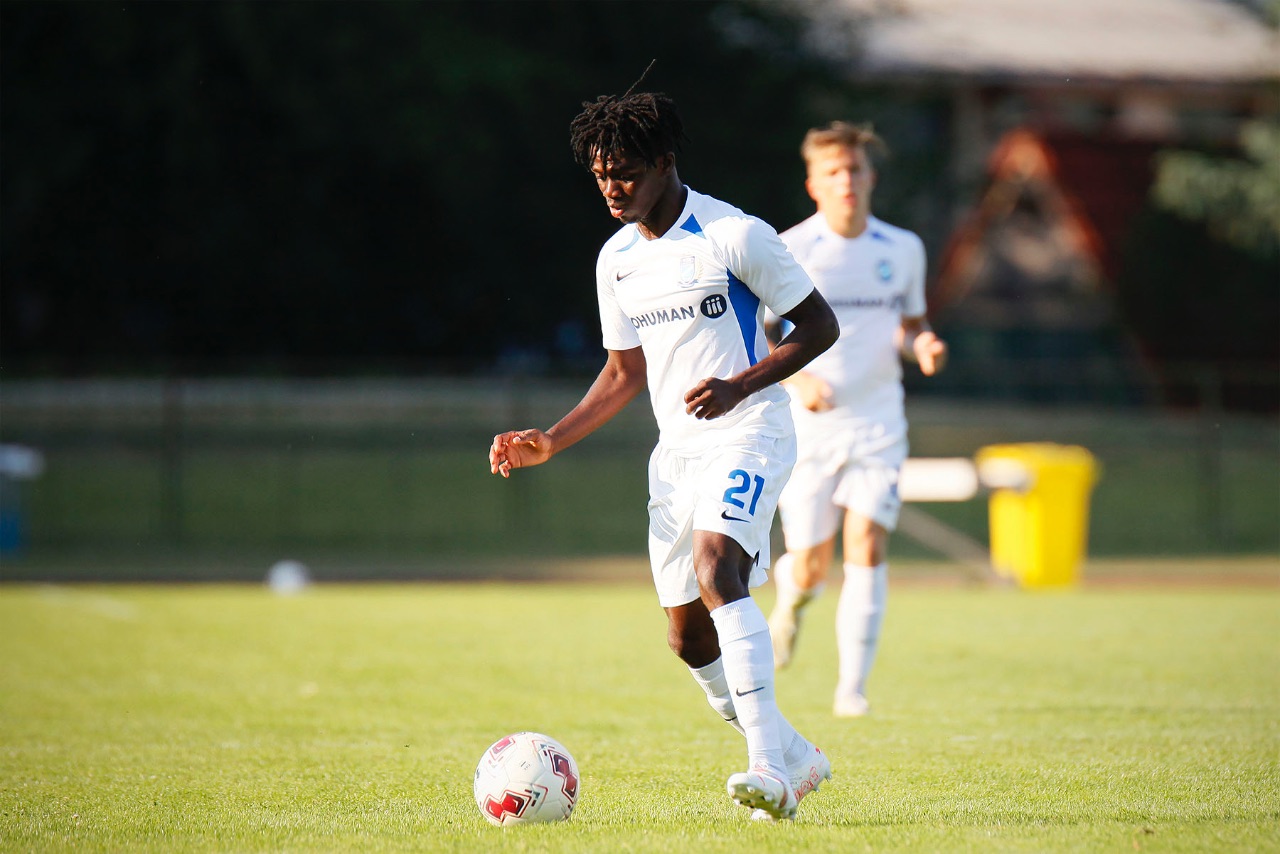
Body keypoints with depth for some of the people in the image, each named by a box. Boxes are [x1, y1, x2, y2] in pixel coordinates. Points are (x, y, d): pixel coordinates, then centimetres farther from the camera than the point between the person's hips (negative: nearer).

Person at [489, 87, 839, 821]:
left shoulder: (735, 236, -10)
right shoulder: (616, 260, 9)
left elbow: (820, 325, -6)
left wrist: (739, 386, -19)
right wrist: (551, 442, 6)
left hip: (747, 435, -7)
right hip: (676, 451, 7)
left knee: (715, 567, -31)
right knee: (689, 636, 5)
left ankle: (769, 767, -34)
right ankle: (794, 756, 24)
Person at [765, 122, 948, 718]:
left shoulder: (902, 249, 4)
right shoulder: (787, 252, -6)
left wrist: (921, 345, -6)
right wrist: (796, 378, -21)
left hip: (878, 424, 2)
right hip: (807, 424, -2)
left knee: (868, 549, -15)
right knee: (811, 566, 0)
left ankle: (853, 685, -13)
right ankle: (791, 599, 38)